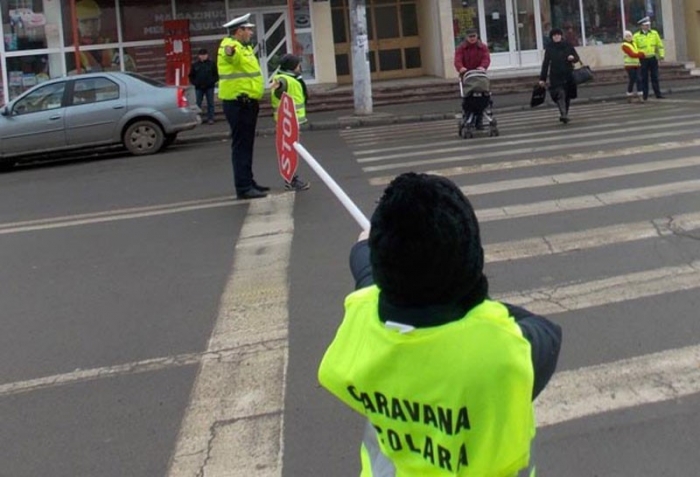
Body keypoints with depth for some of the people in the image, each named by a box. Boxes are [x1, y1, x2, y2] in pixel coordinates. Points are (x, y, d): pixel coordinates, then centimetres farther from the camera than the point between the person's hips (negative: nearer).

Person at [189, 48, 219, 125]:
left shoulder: (212, 64, 5)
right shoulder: (195, 65, 8)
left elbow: (216, 75, 4)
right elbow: (191, 76, 11)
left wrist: (212, 82, -11)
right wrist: (195, 83, -5)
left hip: (209, 87, -1)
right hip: (199, 88, 1)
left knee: (210, 103, 1)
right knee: (198, 104, 1)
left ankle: (210, 118, 5)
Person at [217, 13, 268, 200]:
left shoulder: (244, 47, 16)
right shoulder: (230, 46, -16)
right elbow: (231, 56, -42)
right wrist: (229, 52, -63)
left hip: (248, 103, 10)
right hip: (238, 104, -10)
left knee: (246, 145, 17)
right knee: (241, 146, -9)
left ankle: (248, 182, 26)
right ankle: (243, 187, -7)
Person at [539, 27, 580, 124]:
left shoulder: (568, 46, 5)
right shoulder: (549, 49, 3)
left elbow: (577, 58, 12)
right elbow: (545, 64, 3)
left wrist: (573, 58, -14)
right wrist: (542, 79, 0)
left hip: (568, 75, 2)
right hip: (555, 76, -2)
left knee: (567, 96, 7)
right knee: (560, 94, -18)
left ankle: (564, 115, 21)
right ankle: (564, 114, -26)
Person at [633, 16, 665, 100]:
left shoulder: (654, 33, 7)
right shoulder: (636, 36, -2)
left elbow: (660, 45, 12)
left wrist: (661, 55, 5)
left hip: (653, 58, 2)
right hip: (643, 60, -2)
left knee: (655, 77, 4)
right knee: (644, 78, 2)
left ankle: (658, 94, 8)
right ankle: (645, 95, 7)